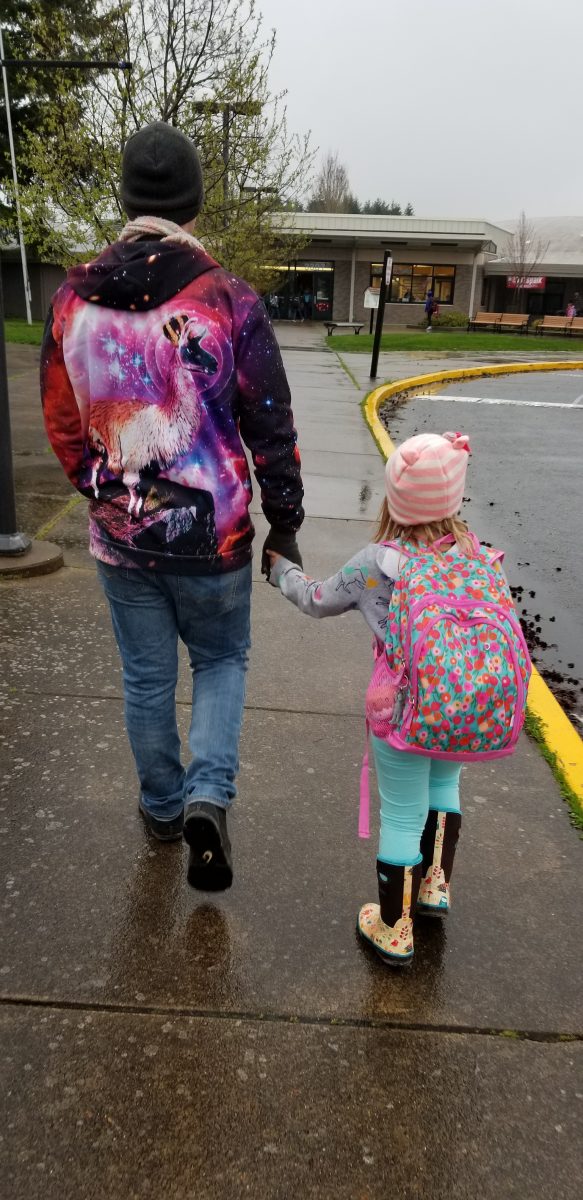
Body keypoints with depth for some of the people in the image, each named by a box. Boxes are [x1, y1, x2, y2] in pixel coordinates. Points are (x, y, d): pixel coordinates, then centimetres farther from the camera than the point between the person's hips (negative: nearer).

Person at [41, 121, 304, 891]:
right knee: (222, 660, 20)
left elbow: (62, 422, 7)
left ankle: (163, 807, 36)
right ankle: (208, 795, 4)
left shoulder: (74, 298, -1)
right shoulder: (227, 299, -12)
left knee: (146, 678, 18)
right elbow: (271, 427, -10)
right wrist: (284, 525, 1)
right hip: (212, 535, -2)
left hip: (120, 536, 3)